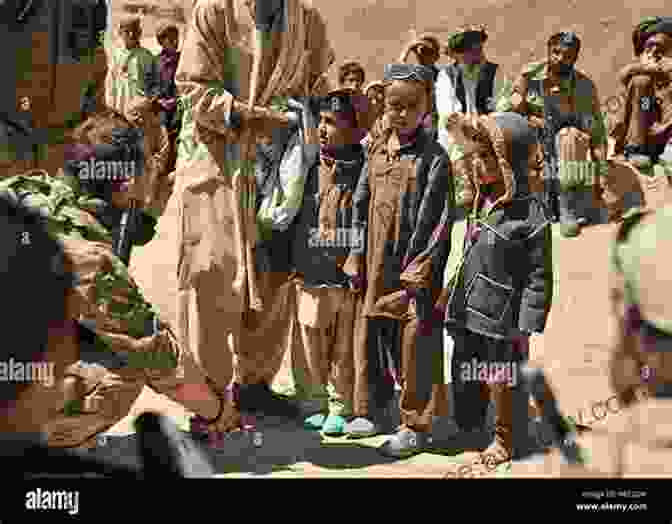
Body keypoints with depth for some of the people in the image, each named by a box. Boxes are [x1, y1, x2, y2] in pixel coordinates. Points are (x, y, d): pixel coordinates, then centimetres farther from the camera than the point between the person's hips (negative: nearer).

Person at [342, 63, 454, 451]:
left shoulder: (433, 157, -8)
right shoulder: (377, 151, 10)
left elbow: (441, 219, -12)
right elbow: (361, 205, 13)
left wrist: (419, 270, -15)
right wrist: (357, 259, 9)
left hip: (414, 267, -6)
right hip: (377, 267, 6)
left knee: (413, 345, 0)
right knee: (370, 336, 14)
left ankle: (416, 426, 13)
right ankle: (372, 411, 30)